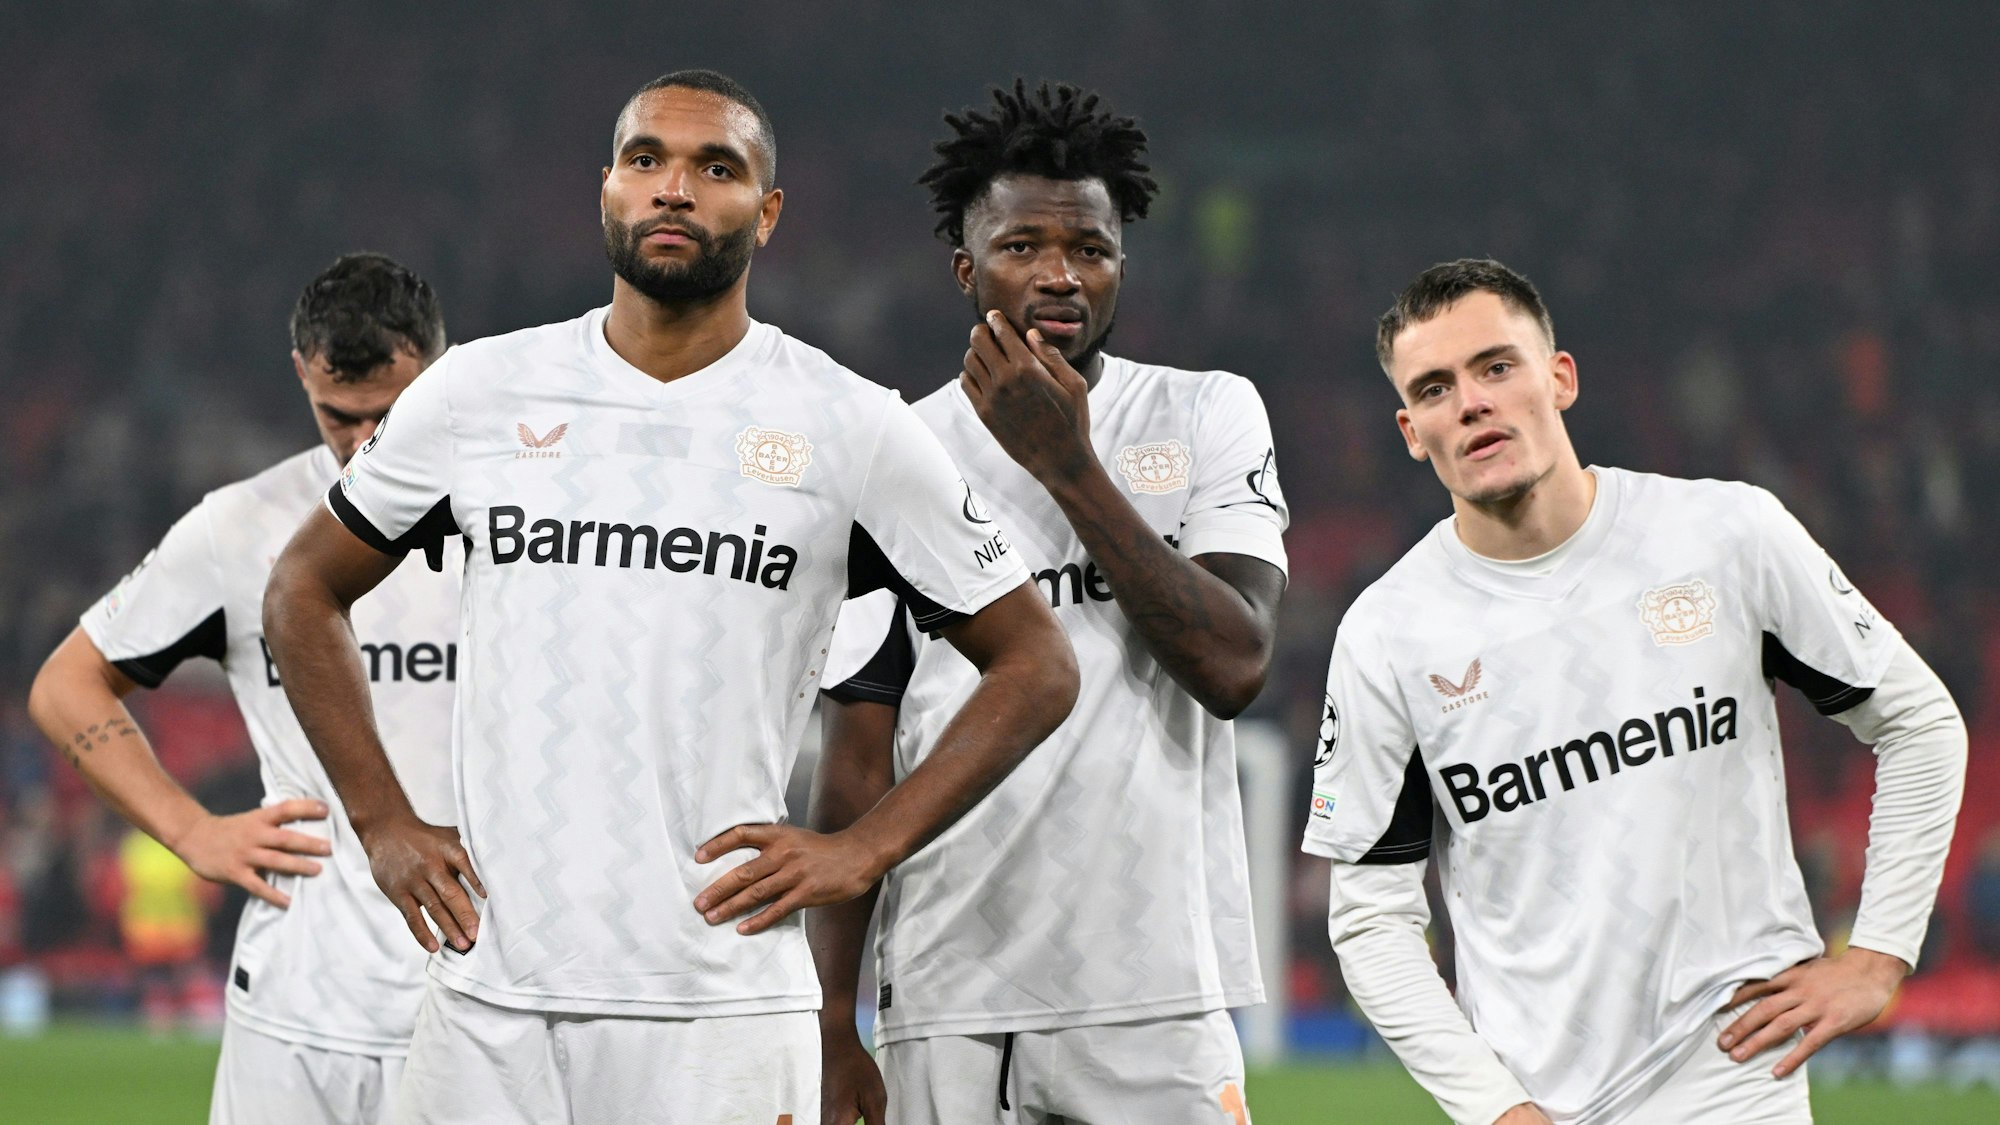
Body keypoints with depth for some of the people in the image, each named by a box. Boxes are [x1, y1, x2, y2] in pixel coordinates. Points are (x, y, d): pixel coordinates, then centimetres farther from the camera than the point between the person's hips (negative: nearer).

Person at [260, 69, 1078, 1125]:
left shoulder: (851, 428, 2)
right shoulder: (479, 393, 8)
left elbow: (1033, 663, 8)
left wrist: (862, 850, -1)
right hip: (486, 1001, 2)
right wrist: (383, 821, 11)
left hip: (716, 1012, -2)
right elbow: (306, 590, 22)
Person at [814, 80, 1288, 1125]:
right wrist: (832, 1028, -1)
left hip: (1157, 1000, 0)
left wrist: (1068, 466, -10)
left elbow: (1234, 667, -8)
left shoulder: (1210, 417, 6)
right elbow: (855, 774, 5)